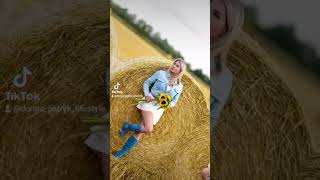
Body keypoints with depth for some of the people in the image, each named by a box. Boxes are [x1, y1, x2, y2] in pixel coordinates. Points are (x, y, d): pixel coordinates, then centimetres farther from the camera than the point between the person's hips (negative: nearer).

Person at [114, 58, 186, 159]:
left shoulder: (179, 87, 9)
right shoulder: (161, 73, 2)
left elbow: (173, 102, 14)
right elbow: (146, 83, 7)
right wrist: (147, 95, -10)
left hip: (159, 108, 3)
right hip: (150, 102, -3)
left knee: (139, 133, -4)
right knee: (148, 129, -27)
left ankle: (121, 153, 4)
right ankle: (127, 126, 0)